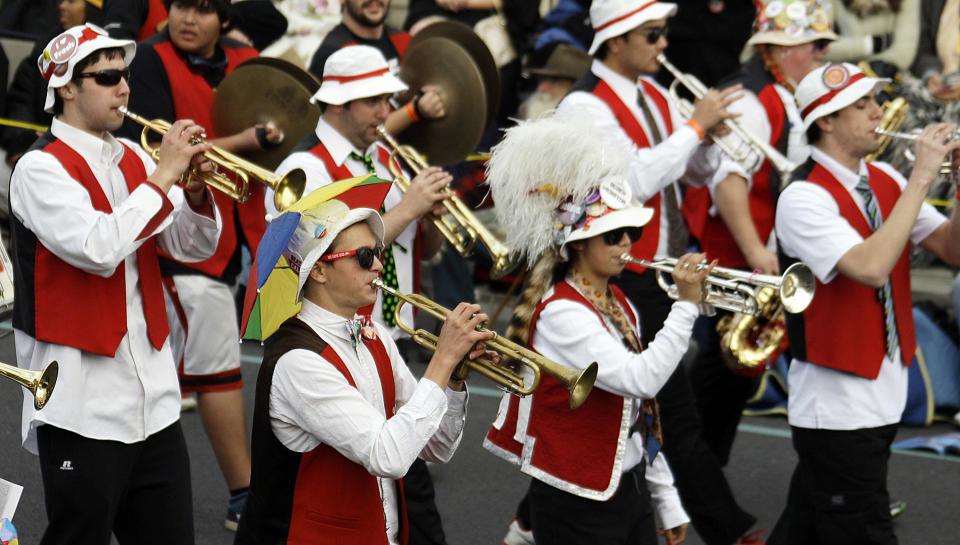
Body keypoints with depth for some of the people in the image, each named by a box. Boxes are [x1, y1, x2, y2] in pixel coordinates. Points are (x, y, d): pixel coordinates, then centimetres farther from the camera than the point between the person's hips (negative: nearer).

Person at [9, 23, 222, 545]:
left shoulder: (133, 159, 12)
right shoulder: (41, 168, -10)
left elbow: (194, 245, 12)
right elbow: (99, 249, -24)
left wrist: (195, 192, -7)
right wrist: (163, 176, -19)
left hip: (153, 398, 7)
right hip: (82, 405, -7)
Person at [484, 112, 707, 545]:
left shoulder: (618, 305, 11)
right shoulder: (561, 313, -17)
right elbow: (642, 378, -28)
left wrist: (666, 502, 15)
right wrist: (686, 305, -24)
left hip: (630, 492, 8)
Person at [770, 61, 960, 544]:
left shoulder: (884, 182, 7)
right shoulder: (804, 198, -17)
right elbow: (870, 268, -30)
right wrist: (921, 179, -27)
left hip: (884, 393, 7)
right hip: (836, 409, -7)